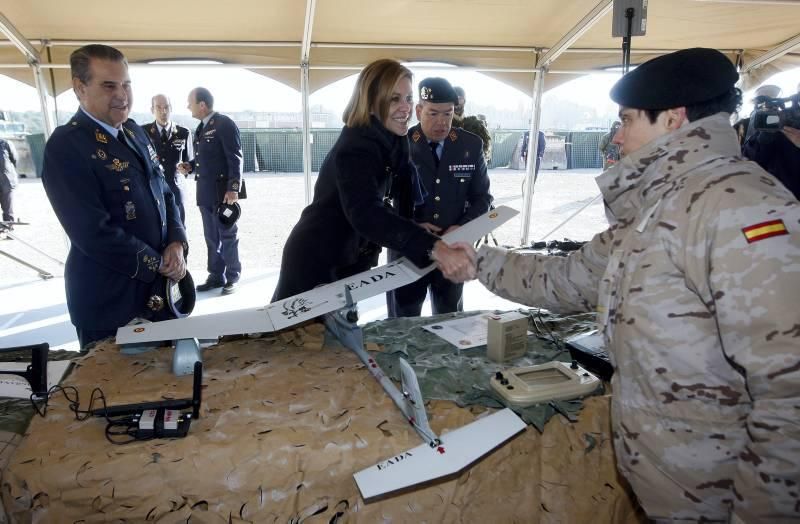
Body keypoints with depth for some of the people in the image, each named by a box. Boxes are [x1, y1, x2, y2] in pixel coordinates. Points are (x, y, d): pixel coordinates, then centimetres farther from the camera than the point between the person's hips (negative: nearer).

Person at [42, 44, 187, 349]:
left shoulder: (133, 131, 8)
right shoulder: (66, 146, -17)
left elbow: (163, 193, 11)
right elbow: (95, 233, -23)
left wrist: (177, 243, -7)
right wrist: (160, 265, -16)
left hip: (155, 288, 7)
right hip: (109, 301, -7)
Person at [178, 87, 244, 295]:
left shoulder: (225, 124, -10)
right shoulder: (201, 128, 17)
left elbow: (235, 159, -15)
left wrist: (233, 189, -21)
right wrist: (190, 166, 5)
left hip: (223, 191, -8)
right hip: (205, 192, 8)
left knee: (228, 236, 2)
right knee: (211, 237, 12)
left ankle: (232, 277, 12)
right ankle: (216, 276, 22)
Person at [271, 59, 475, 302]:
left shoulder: (394, 141, 1)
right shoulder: (356, 148, -27)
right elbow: (366, 213, -44)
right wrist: (433, 248, -54)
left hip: (350, 263, 9)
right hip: (315, 265, -8)